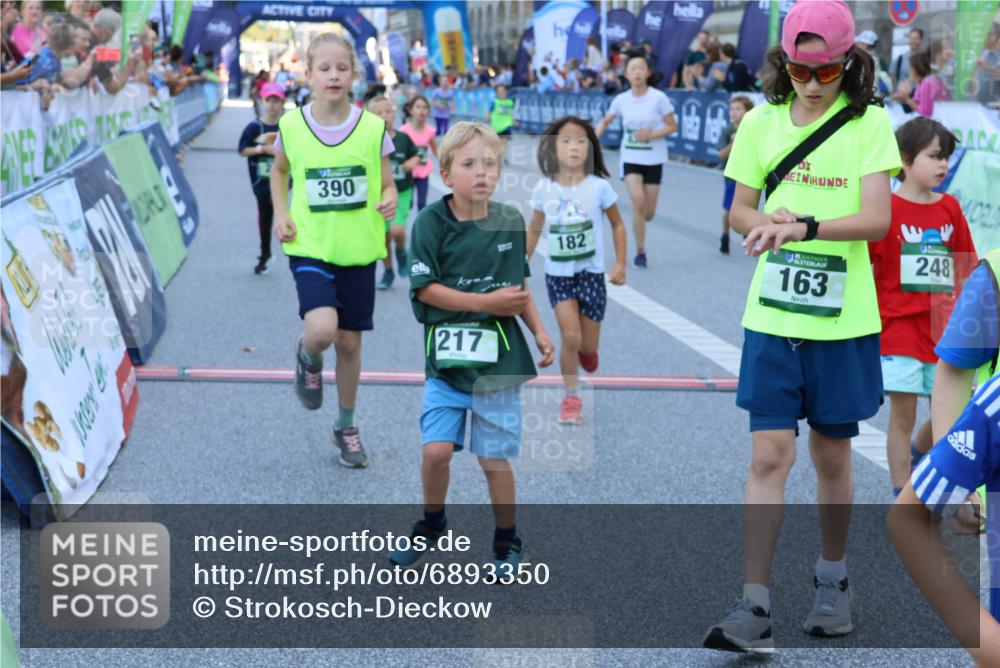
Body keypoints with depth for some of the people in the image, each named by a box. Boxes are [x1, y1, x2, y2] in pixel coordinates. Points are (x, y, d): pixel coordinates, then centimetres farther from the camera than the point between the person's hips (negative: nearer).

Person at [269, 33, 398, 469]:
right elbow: (279, 170, 17)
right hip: (309, 248, -1)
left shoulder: (373, 128, -5)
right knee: (322, 329, -23)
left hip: (358, 251, 1)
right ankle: (308, 359, 16)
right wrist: (280, 214, 2)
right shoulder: (291, 125, -3)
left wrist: (389, 201, -19)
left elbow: (388, 185, 4)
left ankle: (346, 427, 30)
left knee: (349, 341, 9)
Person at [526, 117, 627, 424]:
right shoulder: (544, 189, -4)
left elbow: (617, 225, 4)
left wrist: (620, 263, -3)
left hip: (591, 274, 0)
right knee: (570, 337, -10)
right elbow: (534, 231, 9)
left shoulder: (599, 187, -8)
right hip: (558, 275, 0)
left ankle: (584, 349, 42)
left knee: (588, 346, 4)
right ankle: (571, 398, 8)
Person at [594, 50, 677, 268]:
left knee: (648, 213, 3)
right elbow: (605, 122, 12)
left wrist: (651, 135, -21)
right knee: (638, 202, -20)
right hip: (630, 159, 1)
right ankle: (640, 252, -6)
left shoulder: (658, 98, -10)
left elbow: (672, 126, -5)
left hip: (654, 160, 0)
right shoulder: (621, 100, -3)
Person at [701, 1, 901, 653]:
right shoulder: (761, 122, 5)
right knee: (769, 456, -4)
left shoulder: (870, 123, -3)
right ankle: (755, 609, -3)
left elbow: (877, 218, -13)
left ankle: (833, 579, 32)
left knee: (832, 457, 11)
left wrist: (804, 226, -26)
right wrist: (770, 223, -11)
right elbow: (739, 211, 11)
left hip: (843, 320, -1)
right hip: (772, 315, 1)